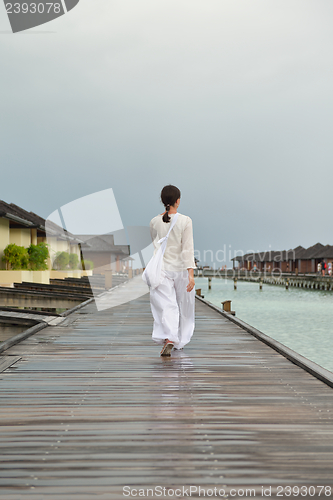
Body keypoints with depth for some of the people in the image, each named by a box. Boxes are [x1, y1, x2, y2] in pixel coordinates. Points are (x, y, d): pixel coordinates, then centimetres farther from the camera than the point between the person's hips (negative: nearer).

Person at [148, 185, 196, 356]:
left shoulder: (154, 222, -1)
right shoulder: (185, 221, -9)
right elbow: (187, 249, -14)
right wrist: (191, 273, -16)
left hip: (161, 269, 1)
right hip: (181, 269, -1)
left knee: (166, 305, -3)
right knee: (183, 305, 17)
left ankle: (168, 339, -25)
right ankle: (180, 340, 30)